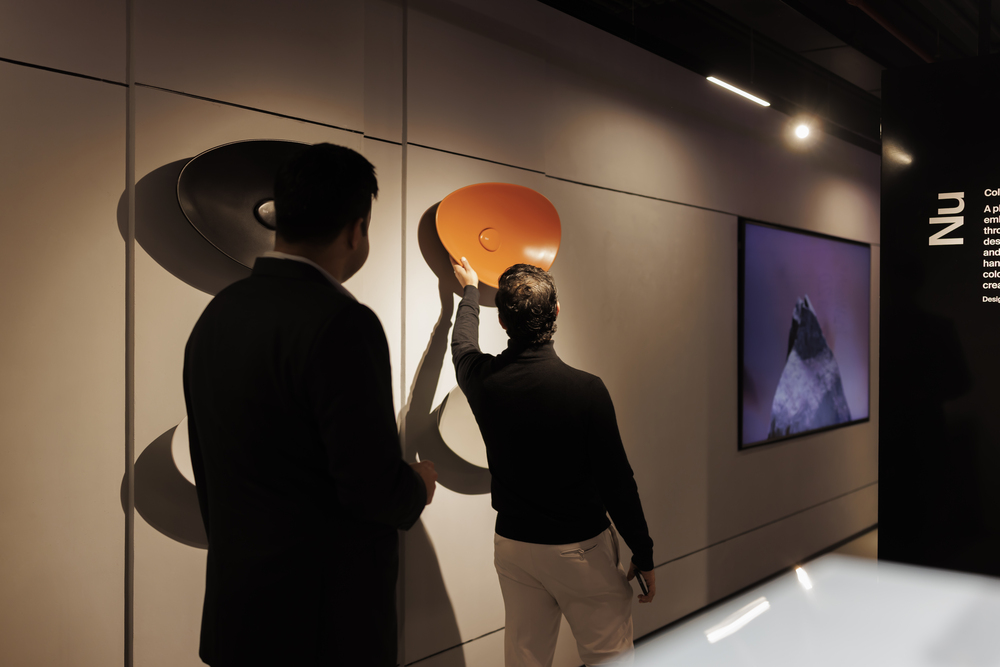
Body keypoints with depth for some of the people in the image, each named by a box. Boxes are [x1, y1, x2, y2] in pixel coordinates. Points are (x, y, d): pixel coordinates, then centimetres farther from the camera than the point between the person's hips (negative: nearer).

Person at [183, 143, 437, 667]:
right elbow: (375, 487, -22)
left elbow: (206, 472, 11)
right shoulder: (341, 323, -21)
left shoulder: (215, 315, 4)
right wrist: (418, 487, 0)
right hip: (324, 623, -8)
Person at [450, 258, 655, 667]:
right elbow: (616, 482, -15)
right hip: (581, 548, -4)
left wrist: (470, 290, 35)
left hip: (512, 545, 4)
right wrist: (643, 554, -2)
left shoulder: (483, 380, -8)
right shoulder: (585, 389, -20)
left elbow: (462, 345, 17)